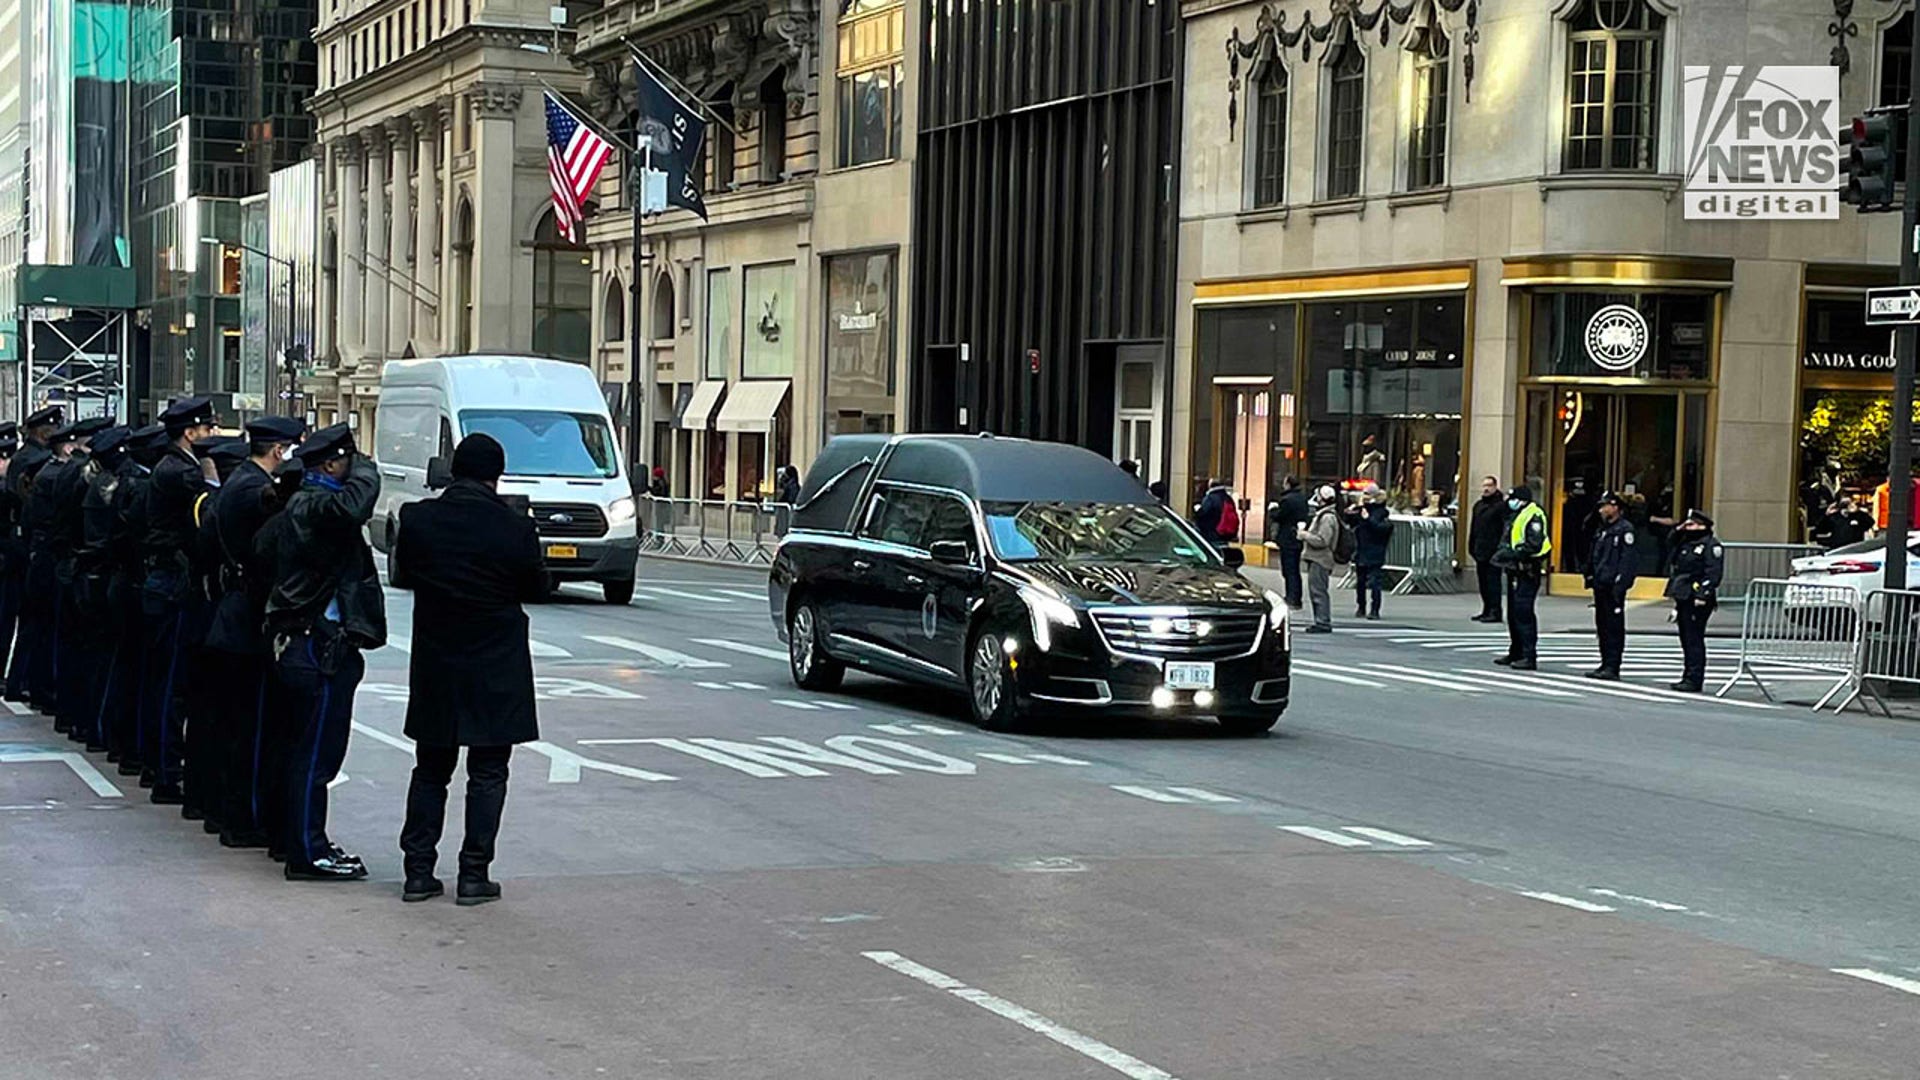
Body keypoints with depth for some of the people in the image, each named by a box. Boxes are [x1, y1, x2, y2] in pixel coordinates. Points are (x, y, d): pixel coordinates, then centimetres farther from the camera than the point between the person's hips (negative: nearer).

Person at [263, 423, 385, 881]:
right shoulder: (317, 505, -18)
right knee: (317, 753, -5)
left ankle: (307, 844, 24)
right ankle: (308, 853, -1)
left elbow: (262, 547, 24)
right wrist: (363, 466, -19)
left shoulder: (297, 504, 14)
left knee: (308, 749, 16)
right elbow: (355, 503, -39)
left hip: (298, 642, 11)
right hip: (322, 648, -11)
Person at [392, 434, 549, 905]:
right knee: (487, 773, 6)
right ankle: (474, 874, 5)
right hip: (496, 671, -3)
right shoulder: (515, 529, -14)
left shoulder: (416, 519, -7)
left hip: (434, 667, 3)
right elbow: (536, 588, -1)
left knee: (430, 770, 14)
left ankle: (419, 871, 13)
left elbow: (401, 576, 7)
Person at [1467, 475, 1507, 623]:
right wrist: (1472, 547, 16)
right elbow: (1473, 528, 21)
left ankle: (1495, 612, -6)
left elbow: (1506, 528, -12)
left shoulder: (1501, 505, -7)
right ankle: (1487, 610, 19)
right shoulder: (1478, 506, 17)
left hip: (1493, 551, -8)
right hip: (1481, 551, 8)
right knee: (1483, 582, 12)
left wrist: (1501, 547, -18)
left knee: (1493, 581, -8)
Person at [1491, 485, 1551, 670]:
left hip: (1527, 571, -10)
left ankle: (1529, 656, -12)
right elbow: (1507, 541, 26)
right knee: (1513, 612, 14)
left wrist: (1511, 554, -23)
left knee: (1523, 612, -13)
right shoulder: (1514, 517, 18)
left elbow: (1534, 545, -22)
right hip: (1515, 571, 10)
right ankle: (1515, 653, 23)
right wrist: (1503, 552, 5)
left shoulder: (1533, 517, -13)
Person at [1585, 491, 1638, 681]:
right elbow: (1593, 556, 23)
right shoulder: (1602, 529, 18)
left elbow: (1628, 559, -15)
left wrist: (1619, 584, -19)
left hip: (1614, 586, -9)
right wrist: (1591, 578, 14)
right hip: (1601, 585, 9)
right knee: (1602, 625, 11)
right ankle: (1606, 664, 17)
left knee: (1614, 626, -6)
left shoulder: (1625, 529, -9)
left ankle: (1612, 668, -5)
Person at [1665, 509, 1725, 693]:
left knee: (1694, 639, -9)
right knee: (1686, 639, 12)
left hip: (1697, 601, -10)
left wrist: (1703, 595, -24)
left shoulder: (1711, 545, -9)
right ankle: (1688, 677, 18)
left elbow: (1713, 572, -16)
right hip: (1683, 598, 10)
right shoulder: (1687, 544, 19)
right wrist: (1678, 531, 18)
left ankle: (1694, 679, -8)